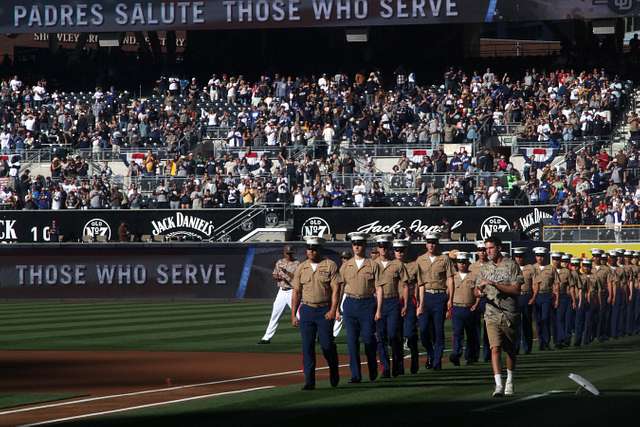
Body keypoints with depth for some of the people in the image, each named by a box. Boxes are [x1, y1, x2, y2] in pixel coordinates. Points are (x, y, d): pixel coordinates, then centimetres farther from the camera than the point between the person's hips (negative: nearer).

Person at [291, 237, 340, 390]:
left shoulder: (330, 265, -1)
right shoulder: (301, 268, 9)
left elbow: (335, 289, -6)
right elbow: (296, 292, 11)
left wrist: (333, 310, -15)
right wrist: (293, 314, 6)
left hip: (324, 310, -3)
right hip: (306, 310, 3)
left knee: (327, 344, -3)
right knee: (307, 346, -3)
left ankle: (334, 372, 24)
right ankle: (309, 381, -2)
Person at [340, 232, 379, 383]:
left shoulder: (373, 265, 2)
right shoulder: (346, 266, 9)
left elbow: (377, 288, 2)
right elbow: (339, 287, 9)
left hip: (367, 303, -2)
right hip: (350, 304, 2)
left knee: (368, 338, -3)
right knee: (352, 340, -1)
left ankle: (373, 369, 20)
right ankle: (355, 375, 3)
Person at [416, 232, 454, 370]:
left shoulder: (445, 259, 3)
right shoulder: (420, 260, 8)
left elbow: (450, 280, 0)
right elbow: (420, 282, 3)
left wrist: (450, 299, -8)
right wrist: (421, 303, -4)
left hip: (440, 296, -1)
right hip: (426, 296, 1)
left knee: (438, 331, -1)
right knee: (424, 329, -8)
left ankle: (437, 362, 5)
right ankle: (431, 355, 16)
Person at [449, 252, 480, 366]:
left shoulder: (474, 277, 4)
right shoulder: (453, 277, 8)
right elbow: (449, 292, 13)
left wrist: (476, 304, -7)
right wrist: (450, 305, 4)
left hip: (470, 309, 0)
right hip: (457, 309, 0)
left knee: (471, 335, 9)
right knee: (457, 332, -14)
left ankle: (470, 356, 21)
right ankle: (456, 355, -25)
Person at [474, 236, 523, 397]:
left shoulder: (511, 266, -3)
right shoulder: (485, 268, 11)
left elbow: (516, 290, -12)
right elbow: (477, 289, 17)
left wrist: (494, 284, -19)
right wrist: (479, 292, -8)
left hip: (510, 314, -2)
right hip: (492, 314, 2)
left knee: (510, 350, 11)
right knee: (495, 348, -14)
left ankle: (510, 381, 31)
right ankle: (498, 385, -21)